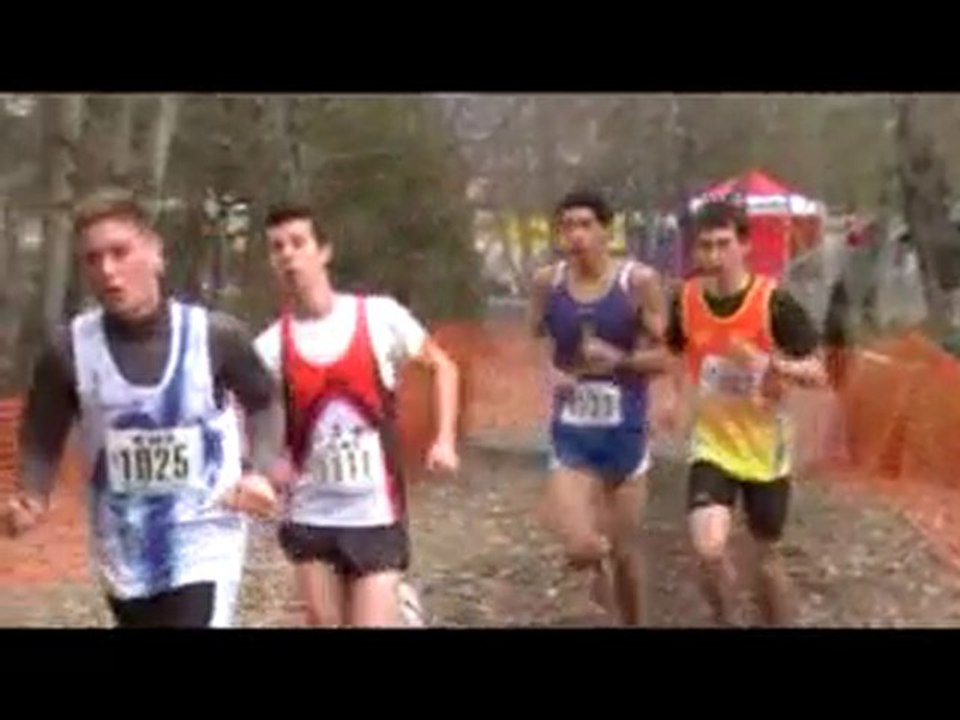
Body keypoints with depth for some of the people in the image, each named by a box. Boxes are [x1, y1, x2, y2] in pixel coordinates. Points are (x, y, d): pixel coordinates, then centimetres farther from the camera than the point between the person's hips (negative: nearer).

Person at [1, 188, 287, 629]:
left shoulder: (215, 336, -11)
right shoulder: (69, 350, -9)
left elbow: (264, 402, 8)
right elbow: (43, 441, 3)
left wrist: (261, 471, -7)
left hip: (204, 546, -3)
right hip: (123, 557, 3)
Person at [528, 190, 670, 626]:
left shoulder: (639, 281, -9)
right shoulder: (546, 283, -2)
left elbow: (663, 357, -6)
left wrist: (618, 360, -25)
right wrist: (550, 372, -10)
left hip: (625, 432, -1)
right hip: (570, 434, 1)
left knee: (626, 551, 10)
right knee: (580, 549, -13)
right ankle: (597, 567, 24)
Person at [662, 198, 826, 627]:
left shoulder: (774, 302, -16)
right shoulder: (685, 300, -6)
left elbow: (818, 374, -13)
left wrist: (769, 363, -31)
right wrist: (676, 398, -1)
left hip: (764, 447, -1)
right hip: (711, 444, 1)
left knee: (766, 555, 13)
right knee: (708, 549, -19)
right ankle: (725, 621, 9)